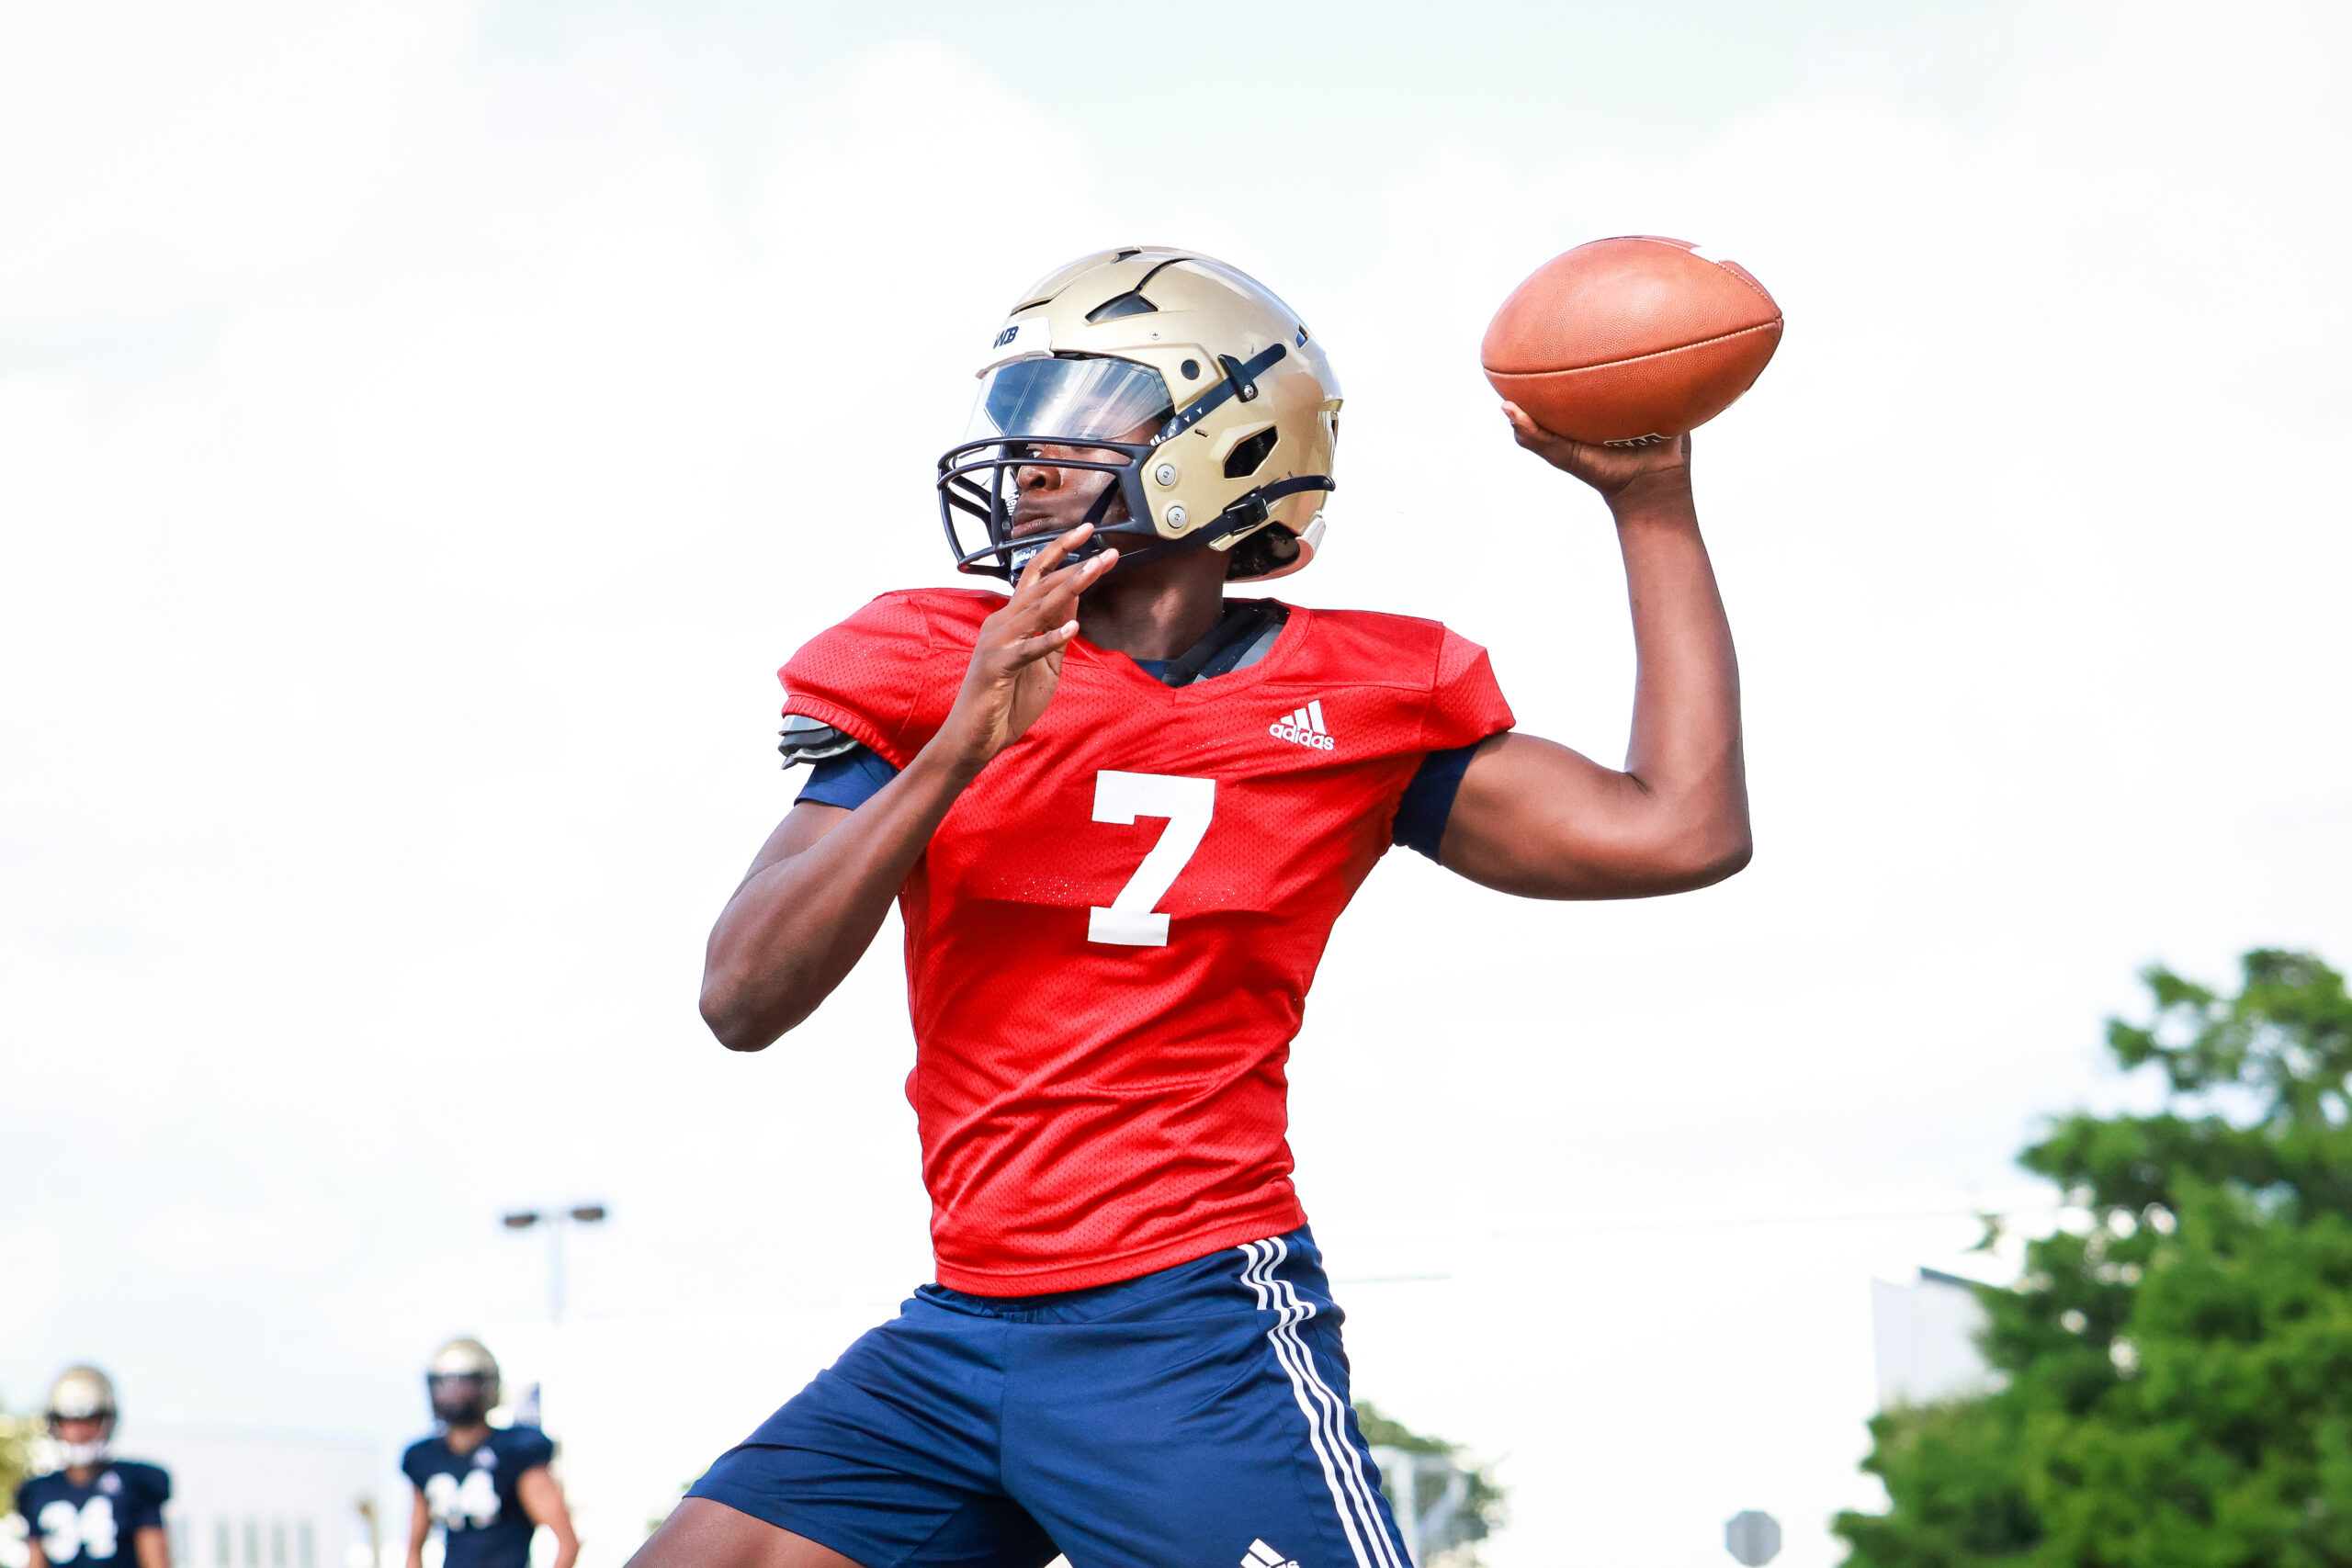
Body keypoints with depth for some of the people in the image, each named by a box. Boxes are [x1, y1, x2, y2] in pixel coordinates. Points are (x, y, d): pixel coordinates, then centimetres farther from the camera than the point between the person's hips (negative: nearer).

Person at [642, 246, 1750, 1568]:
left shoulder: (1349, 703, 3)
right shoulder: (930, 677, 6)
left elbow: (1679, 830, 2)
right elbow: (744, 1000, -3)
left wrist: (1651, 501, 5)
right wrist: (956, 751, -15)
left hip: (1194, 1343, -3)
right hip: (956, 1341, 3)